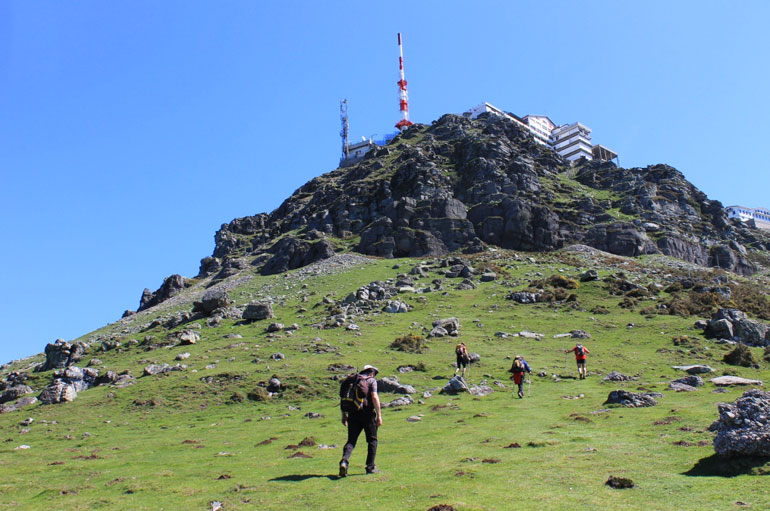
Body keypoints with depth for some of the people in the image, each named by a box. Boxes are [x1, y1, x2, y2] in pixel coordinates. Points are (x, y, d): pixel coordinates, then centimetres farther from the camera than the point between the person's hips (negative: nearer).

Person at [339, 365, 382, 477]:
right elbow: (374, 397, -12)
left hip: (353, 414, 4)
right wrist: (379, 415, -11)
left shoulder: (352, 380, 16)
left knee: (351, 441, 4)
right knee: (372, 440, 11)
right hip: (367, 414, -4)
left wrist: (344, 415, 21)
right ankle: (370, 467, 12)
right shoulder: (372, 380, 1)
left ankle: (344, 461, -20)